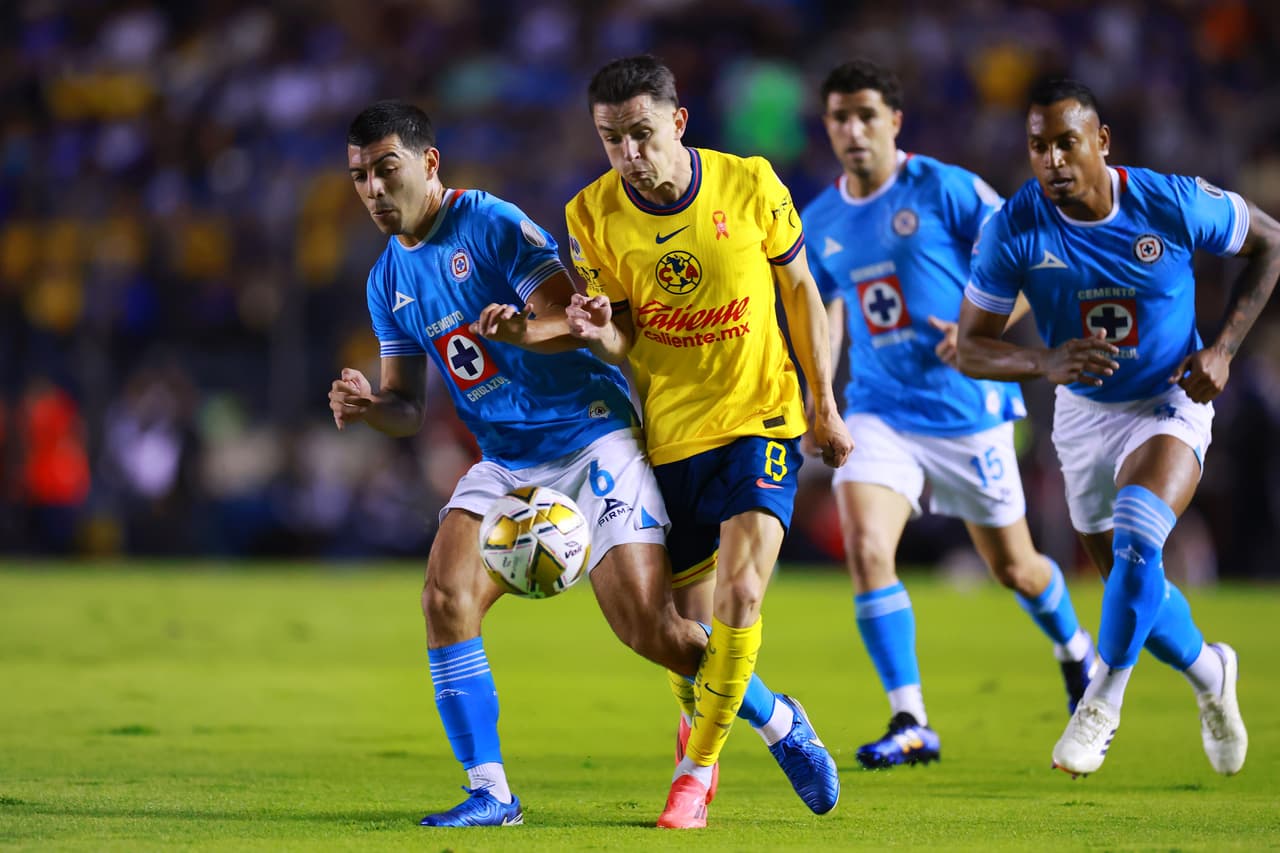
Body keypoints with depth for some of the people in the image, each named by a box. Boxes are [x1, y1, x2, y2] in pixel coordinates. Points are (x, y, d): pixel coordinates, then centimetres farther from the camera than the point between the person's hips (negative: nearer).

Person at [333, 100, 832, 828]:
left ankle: (775, 719, 12)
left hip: (589, 436, -6)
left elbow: (575, 323, -18)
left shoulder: (493, 225, -11)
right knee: (446, 599, -16)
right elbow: (410, 407, 13)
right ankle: (490, 794, -10)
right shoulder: (389, 280, 9)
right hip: (506, 462, 6)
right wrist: (369, 407, -10)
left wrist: (522, 330, -40)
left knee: (649, 627, -13)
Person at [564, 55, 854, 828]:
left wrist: (826, 406, 6)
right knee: (686, 618, 6)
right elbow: (621, 341, -1)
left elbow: (800, 289, 4)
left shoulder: (749, 184, -10)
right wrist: (600, 333, -26)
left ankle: (697, 769, -6)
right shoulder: (592, 213, -7)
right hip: (667, 431, 2)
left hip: (760, 416, -2)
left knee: (740, 590, -20)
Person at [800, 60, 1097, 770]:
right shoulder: (820, 220, 5)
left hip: (966, 407, -3)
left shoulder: (945, 189, -10)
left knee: (1013, 568, 11)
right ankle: (911, 724, -15)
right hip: (878, 410, 3)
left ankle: (1076, 654, 45)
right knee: (865, 550, -21)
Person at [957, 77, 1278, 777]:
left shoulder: (1174, 204, -20)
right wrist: (1044, 364, -33)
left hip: (1169, 406, -3)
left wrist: (1224, 346, -11)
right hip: (1083, 414, 3)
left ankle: (1103, 700, -13)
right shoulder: (1015, 229, -18)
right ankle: (1208, 672, 43)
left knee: (1136, 540, -30)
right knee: (1134, 586, 13)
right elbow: (970, 348, -13)